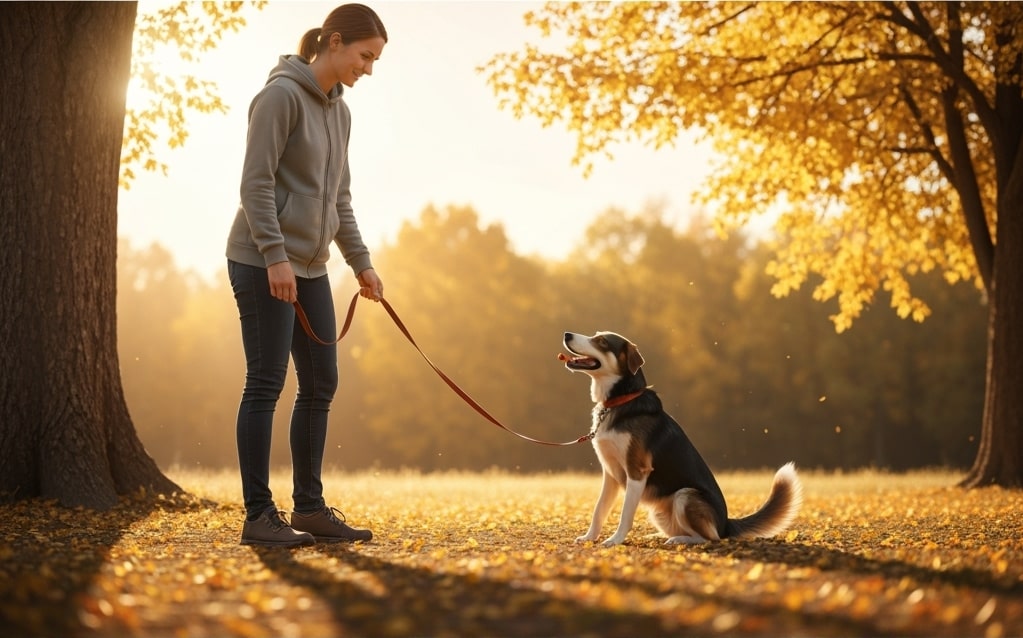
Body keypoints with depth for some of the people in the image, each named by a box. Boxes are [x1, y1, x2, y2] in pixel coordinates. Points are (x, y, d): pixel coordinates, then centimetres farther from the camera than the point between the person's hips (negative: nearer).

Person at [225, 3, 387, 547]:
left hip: (309, 268, 9)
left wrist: (361, 264, 16)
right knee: (266, 383, -6)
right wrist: (275, 257, -22)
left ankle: (309, 507, 16)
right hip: (264, 263, -9)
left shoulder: (339, 111, 15)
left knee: (320, 385, 8)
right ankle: (258, 514, -1)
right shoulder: (282, 95, -10)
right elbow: (255, 183, -16)